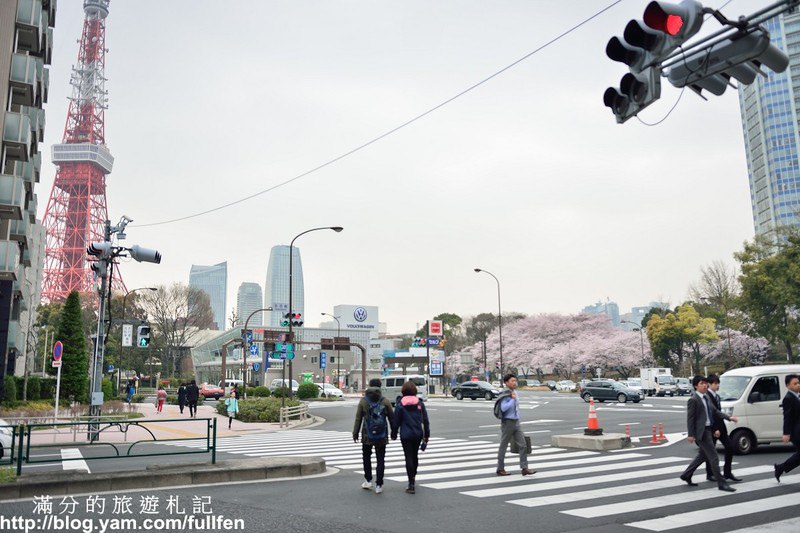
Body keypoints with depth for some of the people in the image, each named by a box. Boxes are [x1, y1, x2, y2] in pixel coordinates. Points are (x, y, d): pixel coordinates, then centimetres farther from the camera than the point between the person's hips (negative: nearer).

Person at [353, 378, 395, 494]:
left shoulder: (363, 401, -4)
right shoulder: (385, 401, -3)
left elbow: (358, 419, -2)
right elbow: (392, 418, 2)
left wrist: (355, 433, 6)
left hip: (367, 436, 0)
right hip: (382, 436, 0)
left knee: (366, 457, 19)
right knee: (380, 460, 7)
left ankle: (368, 481, 19)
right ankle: (379, 485, 7)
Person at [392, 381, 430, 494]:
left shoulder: (400, 405, -7)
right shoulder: (420, 404, 1)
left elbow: (396, 422, -4)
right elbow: (425, 420, 4)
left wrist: (394, 435, 7)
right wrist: (427, 435, 12)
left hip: (406, 435, -3)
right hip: (418, 434, 3)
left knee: (409, 457, -1)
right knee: (415, 456, 20)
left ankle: (411, 485, -5)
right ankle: (413, 477, 36)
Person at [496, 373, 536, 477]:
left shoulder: (515, 393, 10)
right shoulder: (505, 394, -14)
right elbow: (504, 408, -27)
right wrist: (512, 399, -22)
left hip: (516, 422, 7)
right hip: (507, 422, -7)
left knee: (523, 445, 0)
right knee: (503, 446, 4)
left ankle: (524, 468, 3)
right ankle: (500, 469, 15)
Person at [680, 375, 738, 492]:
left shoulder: (706, 398, 13)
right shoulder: (693, 400, -14)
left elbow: (715, 411, 15)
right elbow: (690, 418, -14)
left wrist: (729, 418, 2)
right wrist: (691, 435, -15)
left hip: (709, 430, 10)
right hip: (701, 432, -10)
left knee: (702, 456, 19)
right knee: (713, 457, -5)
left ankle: (686, 475, 30)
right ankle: (721, 483, 2)